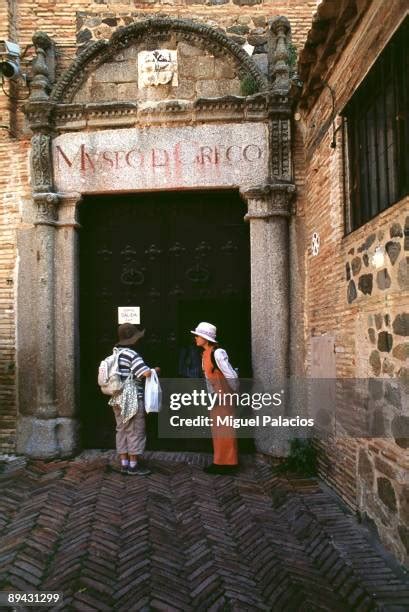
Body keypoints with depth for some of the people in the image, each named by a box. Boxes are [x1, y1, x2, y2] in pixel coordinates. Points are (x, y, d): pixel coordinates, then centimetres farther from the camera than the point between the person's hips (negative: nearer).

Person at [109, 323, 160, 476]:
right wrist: (155, 370, -1)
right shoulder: (132, 354, -15)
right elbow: (146, 373, -21)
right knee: (135, 432, 1)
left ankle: (124, 463, 19)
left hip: (118, 399, 8)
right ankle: (133, 465, 8)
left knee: (122, 431, 12)